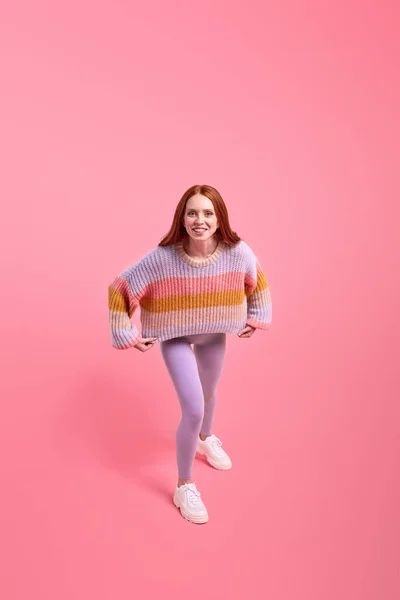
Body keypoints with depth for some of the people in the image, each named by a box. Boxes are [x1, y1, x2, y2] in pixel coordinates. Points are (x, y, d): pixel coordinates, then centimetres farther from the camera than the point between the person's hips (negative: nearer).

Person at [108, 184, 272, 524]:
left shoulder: (238, 252, -23)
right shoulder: (162, 258, -31)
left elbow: (256, 281, 0)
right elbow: (120, 288, -19)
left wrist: (257, 318, 2)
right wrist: (127, 335, -17)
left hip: (215, 335, 4)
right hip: (176, 338, -3)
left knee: (209, 392, 26)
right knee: (193, 410, -10)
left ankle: (206, 439, 61)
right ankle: (184, 486, 16)